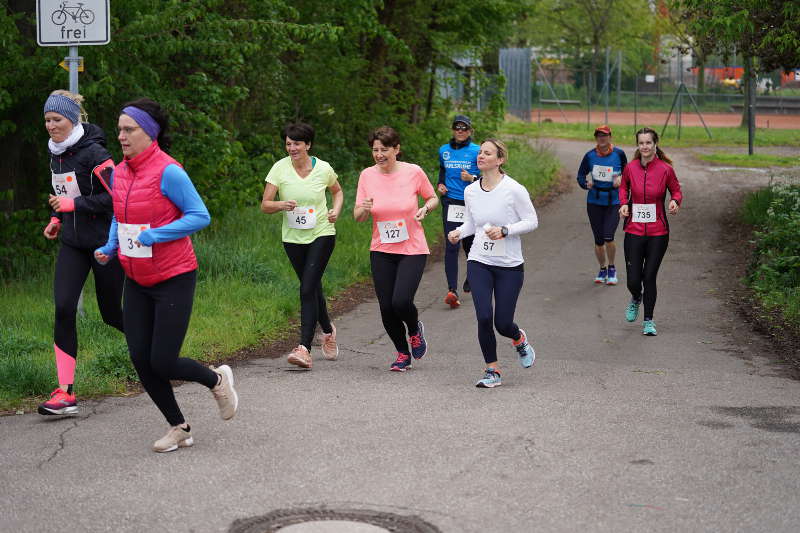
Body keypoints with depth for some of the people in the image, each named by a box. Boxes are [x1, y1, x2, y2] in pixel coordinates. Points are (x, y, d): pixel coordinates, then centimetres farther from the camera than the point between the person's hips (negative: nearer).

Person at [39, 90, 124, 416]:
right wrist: (57, 220, 11)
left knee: (111, 313, 5)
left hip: (105, 242, -6)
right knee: (63, 309, -10)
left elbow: (117, 196, -22)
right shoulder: (56, 154, 8)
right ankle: (65, 393, -11)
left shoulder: (93, 153, -17)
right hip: (73, 242, 6)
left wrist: (73, 204, -21)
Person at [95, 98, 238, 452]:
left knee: (162, 363, -8)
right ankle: (179, 429, 19)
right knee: (140, 360, 3)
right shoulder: (119, 172, 6)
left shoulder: (168, 172, -17)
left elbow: (200, 216, -17)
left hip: (173, 279, -7)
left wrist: (154, 236, -23)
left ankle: (217, 380, 23)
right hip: (137, 281, 7)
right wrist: (109, 247, 2)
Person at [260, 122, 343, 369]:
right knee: (312, 288, 14)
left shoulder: (323, 169, -5)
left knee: (308, 289, -15)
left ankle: (304, 348, -19)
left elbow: (337, 191, 16)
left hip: (321, 234, -2)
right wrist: (281, 205, -28)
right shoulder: (280, 168, -6)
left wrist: (336, 210, -3)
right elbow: (265, 205, -7)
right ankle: (328, 331, 42)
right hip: (293, 237, 3)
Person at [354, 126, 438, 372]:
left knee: (401, 301, -18)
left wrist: (425, 209, -12)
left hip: (413, 250, -3)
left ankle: (415, 330, 18)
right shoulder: (367, 175, -1)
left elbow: (433, 198, 10)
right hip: (381, 251, 3)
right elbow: (357, 216, 3)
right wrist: (364, 209, -20)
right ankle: (403, 354, 25)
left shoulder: (413, 172, -7)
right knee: (386, 307, 1)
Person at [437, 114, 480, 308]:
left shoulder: (477, 152, -3)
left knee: (469, 244, 12)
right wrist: (440, 184, 10)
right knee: (451, 246, -12)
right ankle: (452, 290, -21)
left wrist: (472, 178, -20)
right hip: (451, 203, 2)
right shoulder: (444, 150, 8)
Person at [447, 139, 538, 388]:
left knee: (503, 323, -1)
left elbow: (531, 221, -6)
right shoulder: (470, 191, 3)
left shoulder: (514, 190, -11)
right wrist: (458, 232, -5)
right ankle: (492, 371, 6)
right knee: (484, 317, -12)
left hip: (510, 265, -3)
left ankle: (519, 339, 38)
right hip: (479, 263, 3)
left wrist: (504, 231, -20)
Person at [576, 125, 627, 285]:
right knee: (598, 240, 6)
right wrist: (586, 183, -13)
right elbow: (581, 175, 8)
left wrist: (621, 178, -9)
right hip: (594, 202, 2)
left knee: (608, 237, -15)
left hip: (614, 202, -2)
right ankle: (602, 269, 28)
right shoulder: (590, 156, -1)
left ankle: (611, 268, 8)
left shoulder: (619, 154, -3)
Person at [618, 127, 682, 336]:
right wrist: (623, 203, 0)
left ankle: (648, 321, 15)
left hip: (658, 232, -1)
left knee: (649, 277, -1)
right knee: (633, 280, 0)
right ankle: (636, 299, 37)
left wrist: (675, 201, -13)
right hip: (634, 231, 1)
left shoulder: (665, 169, -5)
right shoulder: (630, 168, -1)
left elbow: (676, 190, 9)